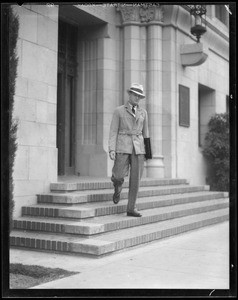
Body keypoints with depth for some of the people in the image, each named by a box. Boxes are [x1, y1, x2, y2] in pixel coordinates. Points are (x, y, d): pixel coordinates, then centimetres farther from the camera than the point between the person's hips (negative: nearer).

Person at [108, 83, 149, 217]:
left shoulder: (143, 112, 12)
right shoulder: (119, 111, 3)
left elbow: (145, 133, 15)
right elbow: (113, 132, -1)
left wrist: (147, 152, 10)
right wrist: (112, 149, -12)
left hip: (138, 148, 3)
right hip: (122, 147, -2)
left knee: (136, 178, -3)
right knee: (118, 176, -12)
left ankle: (132, 208, 4)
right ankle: (118, 187, 25)